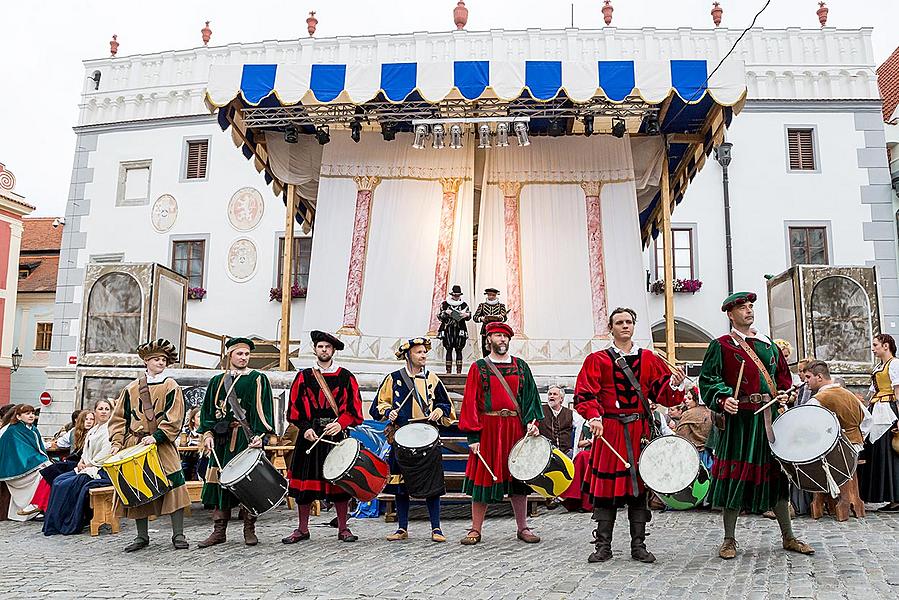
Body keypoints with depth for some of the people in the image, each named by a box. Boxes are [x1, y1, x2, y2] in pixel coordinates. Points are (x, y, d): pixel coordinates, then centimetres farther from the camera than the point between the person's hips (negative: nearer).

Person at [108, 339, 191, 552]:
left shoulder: (171, 386, 3)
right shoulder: (132, 388, 12)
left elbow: (174, 419, -6)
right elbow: (119, 417, 13)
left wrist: (156, 436, -17)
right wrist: (117, 442, 1)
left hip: (162, 446, -3)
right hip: (134, 445, 3)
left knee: (173, 486, -11)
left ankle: (178, 534, -3)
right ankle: (142, 536, 18)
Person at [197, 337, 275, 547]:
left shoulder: (258, 380, 2)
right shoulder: (217, 381, 14)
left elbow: (263, 409, -3)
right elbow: (208, 410, 15)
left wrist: (260, 435, -15)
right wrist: (208, 433, 1)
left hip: (248, 439, -3)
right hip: (223, 439, 4)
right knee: (220, 481, 3)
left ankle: (249, 530, 7)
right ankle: (219, 531, 11)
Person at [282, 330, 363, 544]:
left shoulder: (345, 377, 6)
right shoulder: (304, 376, 9)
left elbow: (354, 408, 1)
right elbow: (294, 408, 6)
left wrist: (340, 424, -15)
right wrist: (305, 428, -8)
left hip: (337, 434, -1)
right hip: (310, 436, 1)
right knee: (305, 481, 3)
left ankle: (343, 528, 11)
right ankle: (302, 529, 16)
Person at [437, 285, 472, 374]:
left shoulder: (464, 305, 10)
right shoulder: (445, 304, 9)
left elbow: (469, 317, 6)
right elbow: (439, 316, 8)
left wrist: (466, 315, -16)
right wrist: (445, 313, -11)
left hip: (460, 330, 0)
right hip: (448, 330, 0)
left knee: (459, 350, -2)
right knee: (449, 350, 0)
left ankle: (459, 371, 0)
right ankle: (448, 371, 2)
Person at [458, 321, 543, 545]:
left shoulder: (521, 366, 11)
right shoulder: (479, 367, 4)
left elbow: (530, 396, 11)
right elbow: (471, 402, -1)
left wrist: (532, 421, -6)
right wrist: (473, 436, -9)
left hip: (516, 428, 2)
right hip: (488, 429, -2)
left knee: (517, 477, 7)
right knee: (484, 476, 2)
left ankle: (522, 528, 18)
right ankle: (475, 529, 12)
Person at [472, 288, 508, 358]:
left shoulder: (501, 306, 11)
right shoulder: (482, 305, 12)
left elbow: (505, 317, -1)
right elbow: (475, 317, 5)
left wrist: (500, 318, -24)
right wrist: (481, 319, -17)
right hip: (485, 331, 1)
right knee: (485, 353, -1)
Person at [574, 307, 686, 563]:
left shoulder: (648, 359, 11)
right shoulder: (597, 360, 4)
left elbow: (663, 394, 6)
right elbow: (584, 394, -5)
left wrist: (674, 384, -15)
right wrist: (594, 417, -21)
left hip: (640, 430, 2)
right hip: (608, 431, -2)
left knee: (639, 485, 6)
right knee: (606, 486, 0)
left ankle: (639, 546, 16)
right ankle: (603, 546, 11)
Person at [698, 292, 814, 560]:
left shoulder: (768, 345, 17)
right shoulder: (721, 346, -1)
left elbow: (783, 375, 23)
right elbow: (708, 380, -6)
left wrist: (785, 394, 4)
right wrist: (723, 400, -22)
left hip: (771, 416, 6)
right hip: (739, 418, -5)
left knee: (776, 473, 12)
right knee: (736, 476, -3)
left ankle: (788, 537, 24)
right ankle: (729, 540, 8)